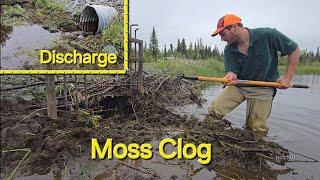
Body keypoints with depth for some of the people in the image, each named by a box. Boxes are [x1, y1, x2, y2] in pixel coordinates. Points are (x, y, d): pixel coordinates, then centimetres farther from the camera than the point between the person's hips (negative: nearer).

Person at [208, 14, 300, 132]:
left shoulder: (267, 35, -15)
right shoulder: (229, 50, -5)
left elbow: (294, 50, -5)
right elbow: (231, 71, -9)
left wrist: (288, 77, -10)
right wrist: (230, 76, -35)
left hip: (263, 88, -2)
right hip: (238, 84, 3)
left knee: (257, 129, -5)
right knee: (214, 111, -12)